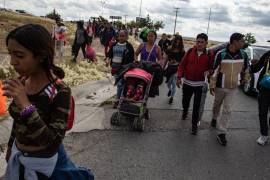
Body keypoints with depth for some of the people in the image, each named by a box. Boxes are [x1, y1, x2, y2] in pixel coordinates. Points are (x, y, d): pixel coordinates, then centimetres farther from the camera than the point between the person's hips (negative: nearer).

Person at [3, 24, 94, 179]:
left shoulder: (60, 92, -27)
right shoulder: (21, 82, -8)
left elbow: (53, 144, -30)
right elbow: (18, 121, 8)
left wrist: (27, 106, -36)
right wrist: (10, 147, 19)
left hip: (43, 162, -5)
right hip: (18, 157, 6)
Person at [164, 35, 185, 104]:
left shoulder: (182, 51, -6)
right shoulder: (170, 49, 1)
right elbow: (166, 59, 8)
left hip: (177, 68, -3)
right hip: (169, 67, 3)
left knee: (174, 83, -1)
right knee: (168, 81, 10)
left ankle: (172, 97, 19)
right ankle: (170, 89, 47)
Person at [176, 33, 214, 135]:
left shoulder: (209, 54, -5)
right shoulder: (190, 51, -3)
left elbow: (211, 67, 4)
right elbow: (182, 64, -1)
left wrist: (208, 72, -17)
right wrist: (179, 77, -7)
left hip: (200, 84, -2)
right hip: (187, 82, 2)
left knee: (197, 106, 0)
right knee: (185, 101, 18)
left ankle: (194, 125, 14)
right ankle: (185, 111, 52)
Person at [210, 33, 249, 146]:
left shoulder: (243, 55, -6)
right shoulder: (221, 54, -17)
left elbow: (245, 68, 12)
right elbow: (214, 70, -12)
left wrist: (245, 78, 22)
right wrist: (212, 86, -11)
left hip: (233, 87, 2)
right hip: (220, 86, -2)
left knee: (227, 110, 0)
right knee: (217, 105, 19)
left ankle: (222, 134, 6)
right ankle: (214, 118, 50)